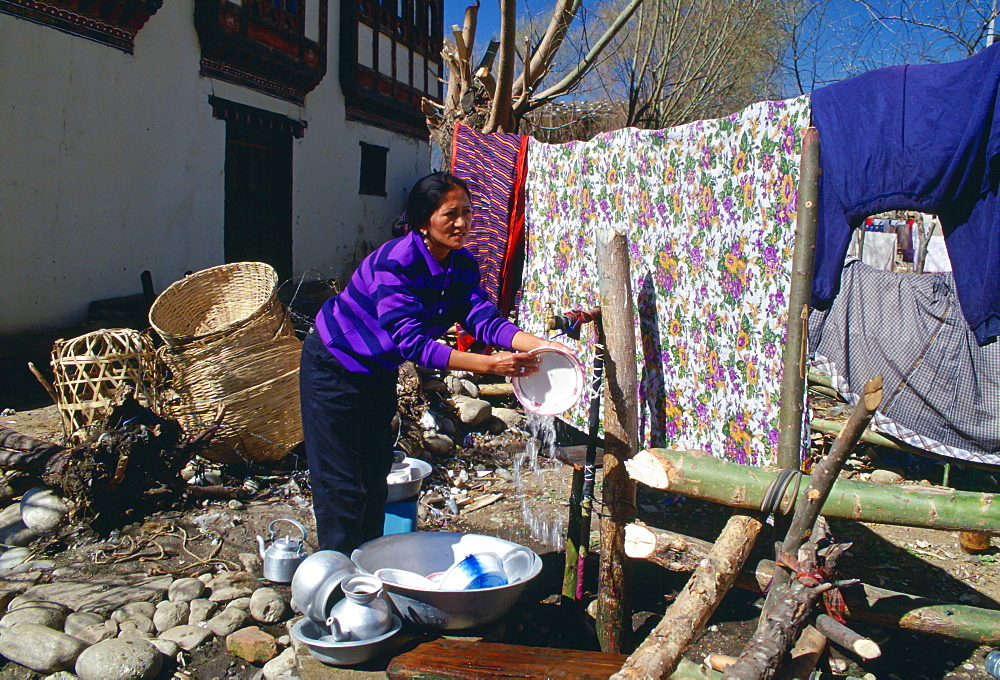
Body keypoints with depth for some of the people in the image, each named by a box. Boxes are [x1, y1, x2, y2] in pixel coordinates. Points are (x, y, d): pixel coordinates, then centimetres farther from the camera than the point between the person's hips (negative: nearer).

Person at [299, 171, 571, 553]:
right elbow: (411, 343, -37)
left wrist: (541, 345, -37)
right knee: (341, 485, -3)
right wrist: (489, 365, -45)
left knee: (376, 476, 13)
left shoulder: (462, 266, -8)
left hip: (379, 372, 8)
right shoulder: (394, 262, -31)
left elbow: (484, 320, -20)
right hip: (334, 366, -7)